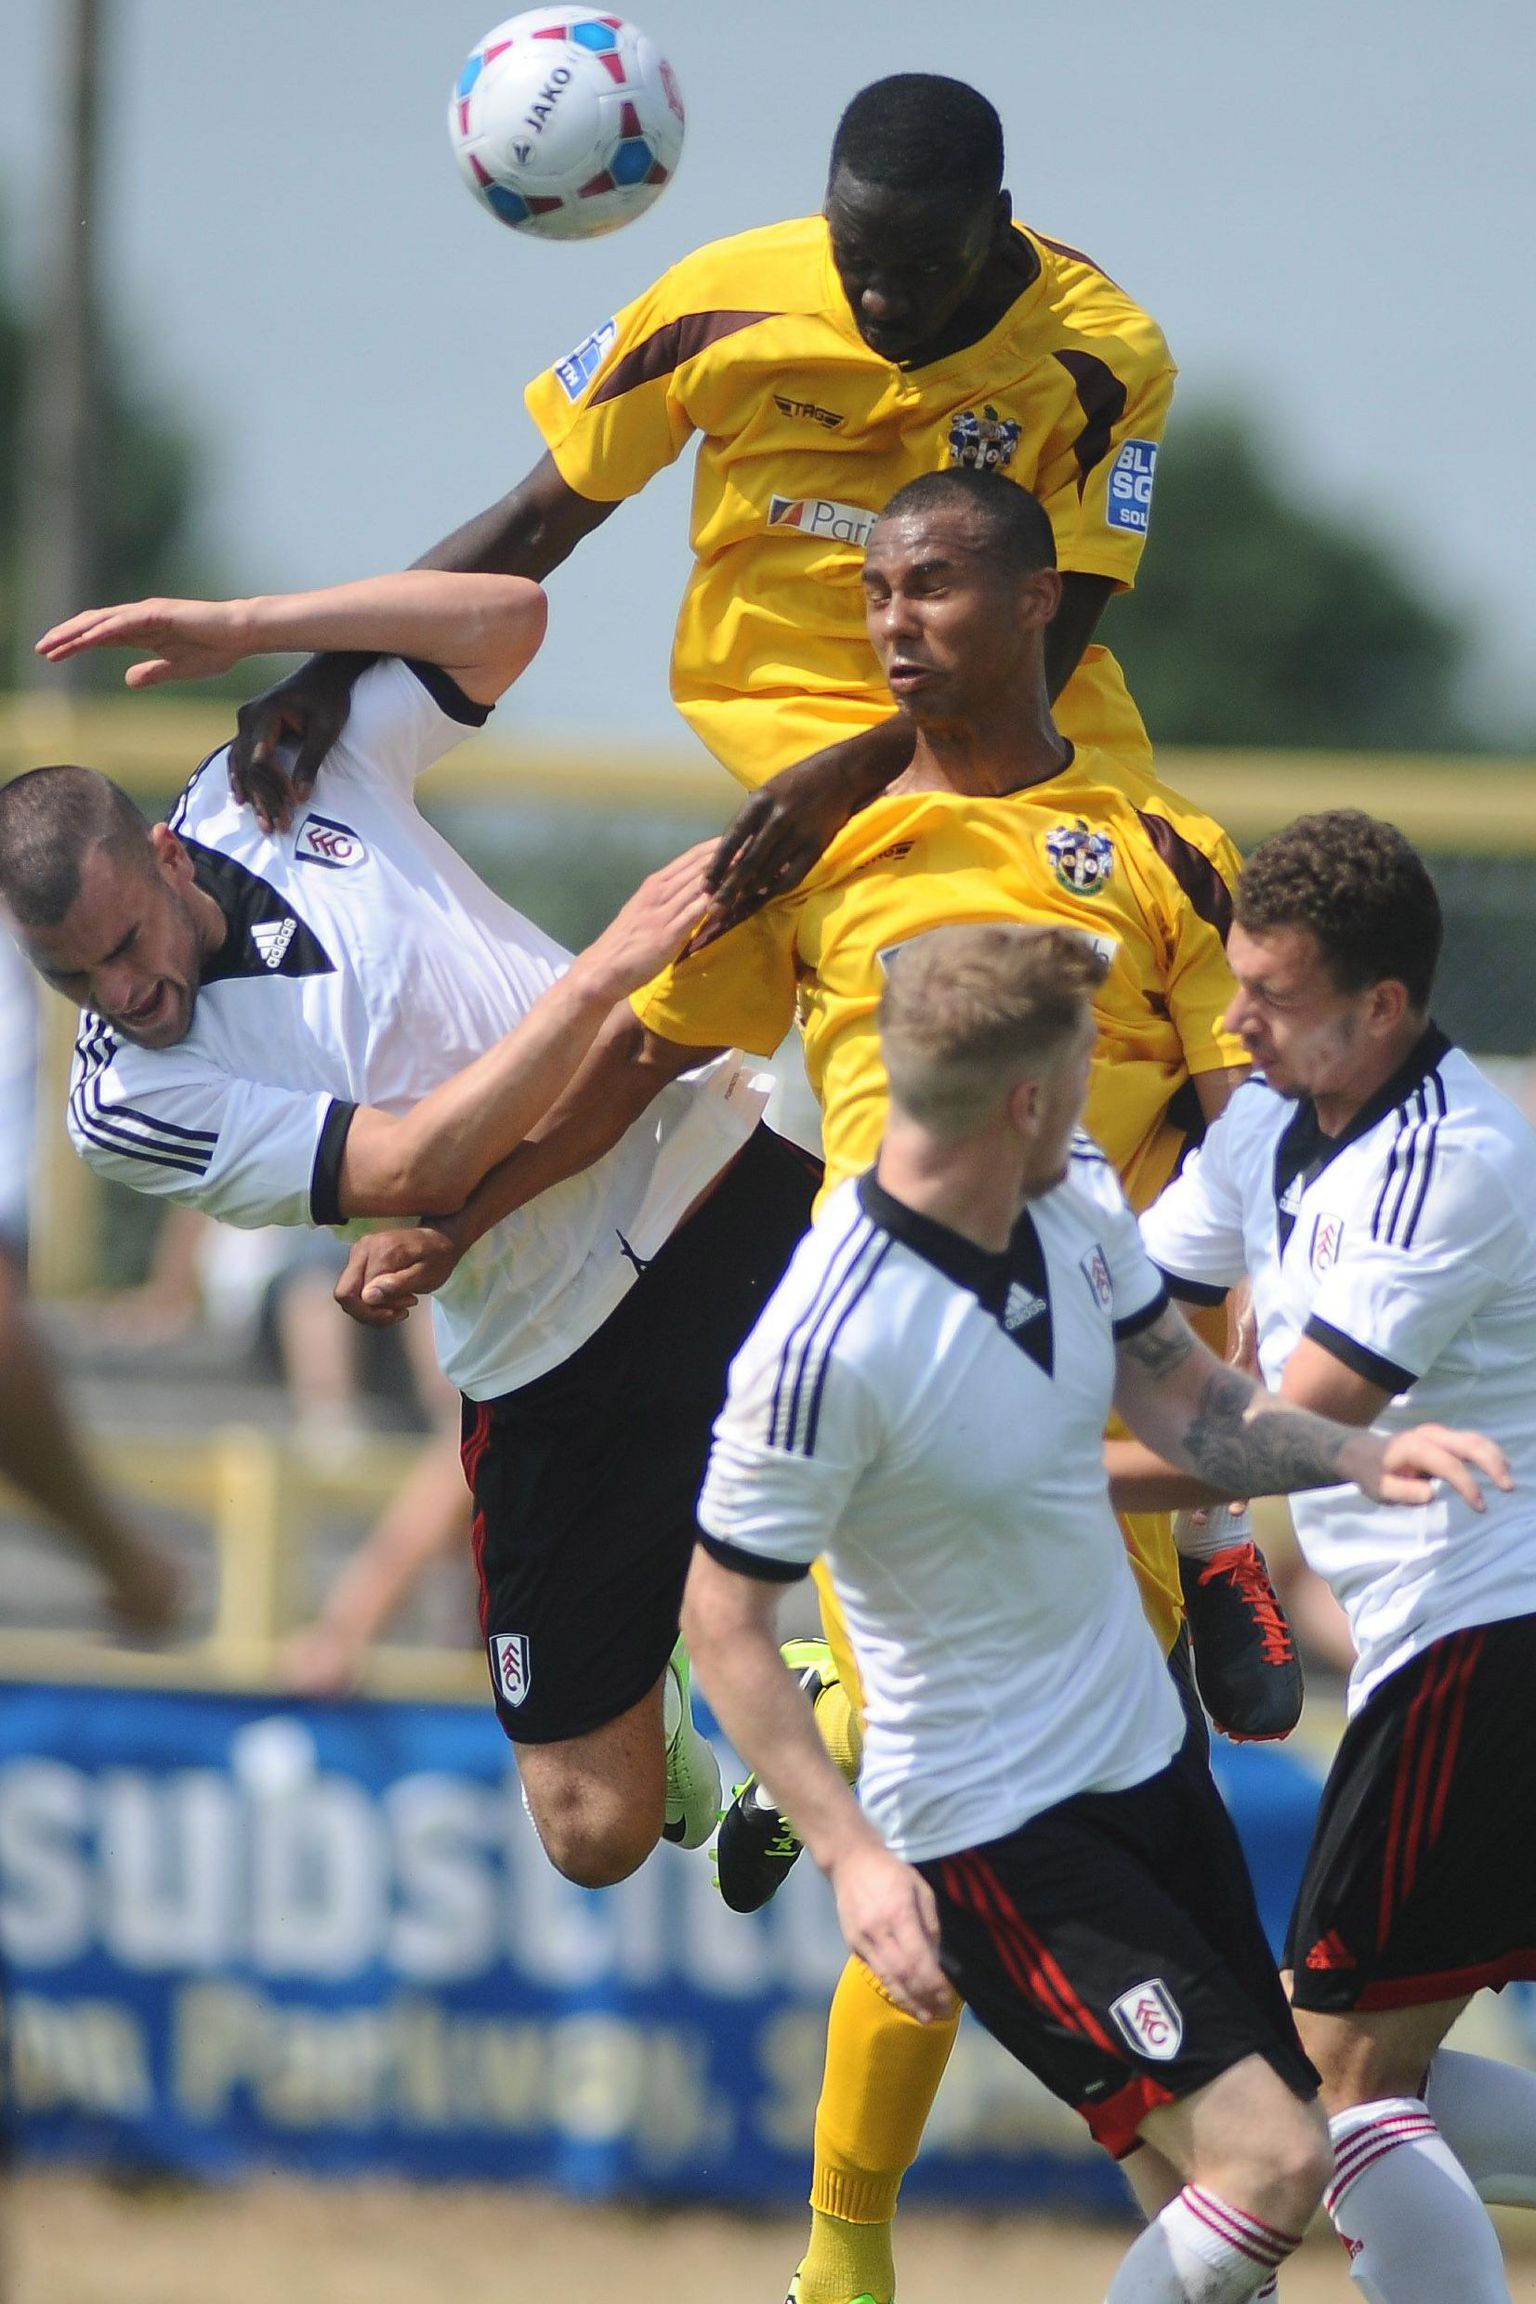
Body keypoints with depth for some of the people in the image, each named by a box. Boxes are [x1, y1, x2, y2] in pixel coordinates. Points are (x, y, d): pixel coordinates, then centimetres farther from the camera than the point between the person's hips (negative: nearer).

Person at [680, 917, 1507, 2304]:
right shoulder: (828, 1353, -27)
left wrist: (1362, 1456, -8)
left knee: (1266, 2145, 14)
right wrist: (851, 1853, -28)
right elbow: (724, 1620, -19)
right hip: (994, 1828, -8)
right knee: (1270, 2164, -17)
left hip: (1150, 1758, 8)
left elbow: (1186, 1404, 11)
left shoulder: (1081, 1201, -4)